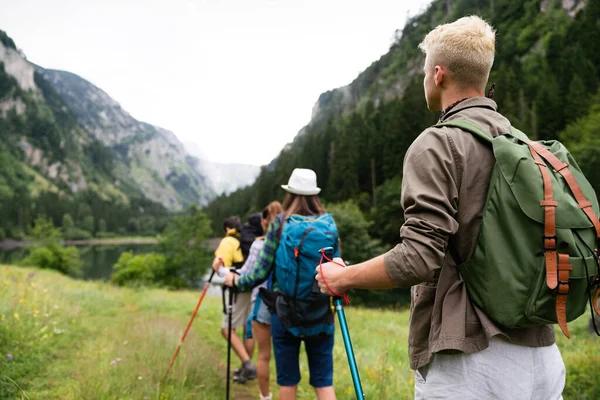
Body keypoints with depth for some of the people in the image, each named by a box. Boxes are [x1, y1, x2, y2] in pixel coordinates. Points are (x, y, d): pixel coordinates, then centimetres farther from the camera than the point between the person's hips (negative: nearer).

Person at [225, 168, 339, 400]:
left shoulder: (279, 224, -6)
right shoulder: (329, 225, -1)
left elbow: (261, 272, -5)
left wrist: (236, 281, 13)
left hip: (285, 314, -1)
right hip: (320, 316, 1)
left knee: (287, 380, 11)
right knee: (323, 381, 7)